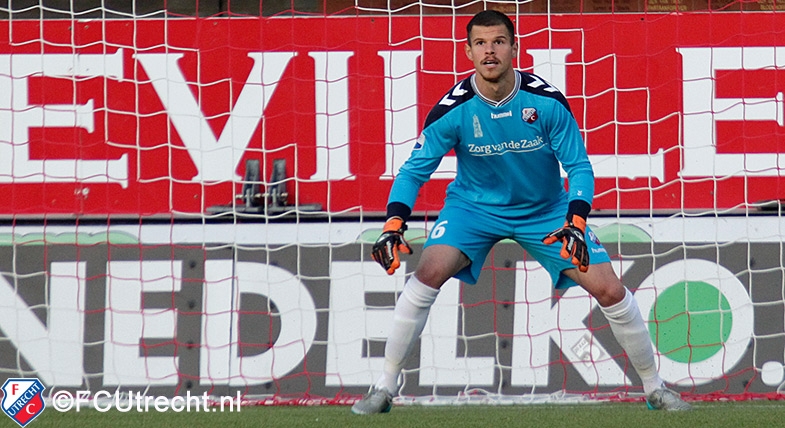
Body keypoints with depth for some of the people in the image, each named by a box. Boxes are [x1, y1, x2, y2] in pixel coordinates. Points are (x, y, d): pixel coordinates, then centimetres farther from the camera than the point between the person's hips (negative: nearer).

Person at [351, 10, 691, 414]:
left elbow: (579, 167, -15)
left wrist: (576, 222, -31)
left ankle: (655, 388, 12)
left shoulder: (547, 102, -21)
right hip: (474, 206, 0)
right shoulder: (454, 108, -21)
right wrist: (393, 224, -30)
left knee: (610, 290, -9)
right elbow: (414, 170, -15)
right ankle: (384, 388, -14)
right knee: (429, 272, -25)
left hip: (546, 210, 0)